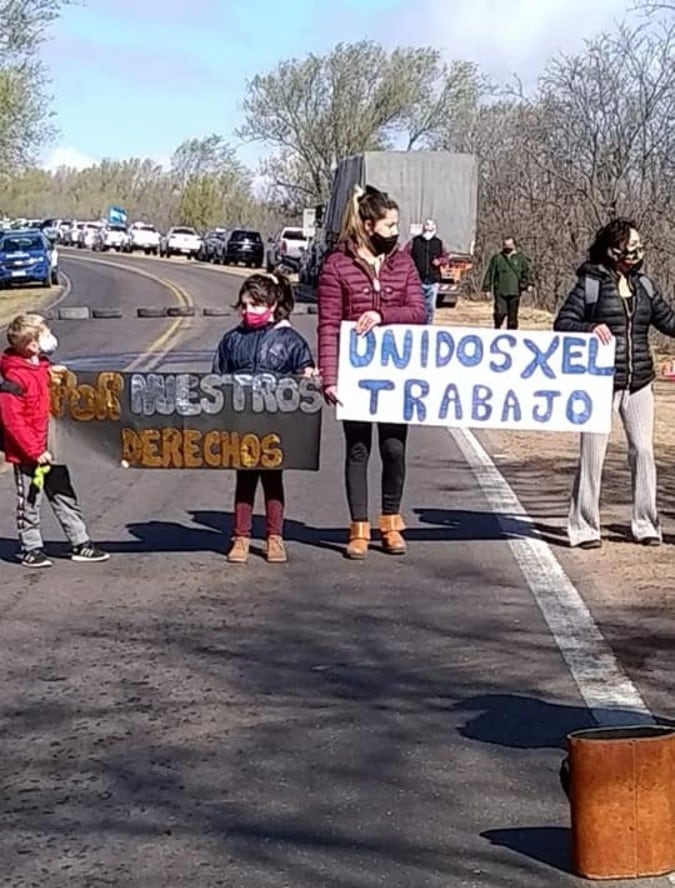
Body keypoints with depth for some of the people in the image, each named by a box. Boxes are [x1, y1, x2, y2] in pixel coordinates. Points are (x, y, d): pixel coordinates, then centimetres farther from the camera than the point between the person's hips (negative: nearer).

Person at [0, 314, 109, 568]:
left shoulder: (41, 366, 7)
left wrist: (51, 373, 5)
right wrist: (35, 451, -21)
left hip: (50, 449, 8)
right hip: (27, 454, -8)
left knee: (65, 497, 13)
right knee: (29, 501, 5)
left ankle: (80, 544, 20)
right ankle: (31, 549, 16)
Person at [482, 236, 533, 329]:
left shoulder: (520, 258, 8)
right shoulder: (497, 258, 8)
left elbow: (527, 271, -1)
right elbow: (490, 273, 11)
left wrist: (529, 283, -18)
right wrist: (487, 288, 7)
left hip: (514, 291, 1)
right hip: (500, 291, -1)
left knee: (513, 315, 3)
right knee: (500, 313, -12)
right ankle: (497, 328, 12)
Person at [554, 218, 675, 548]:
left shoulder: (643, 285, 11)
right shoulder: (590, 284, -4)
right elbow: (563, 323, -5)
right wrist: (590, 329, -23)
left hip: (639, 384, 5)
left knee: (643, 451, 4)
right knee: (592, 456, -1)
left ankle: (645, 524, 15)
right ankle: (584, 526, 10)